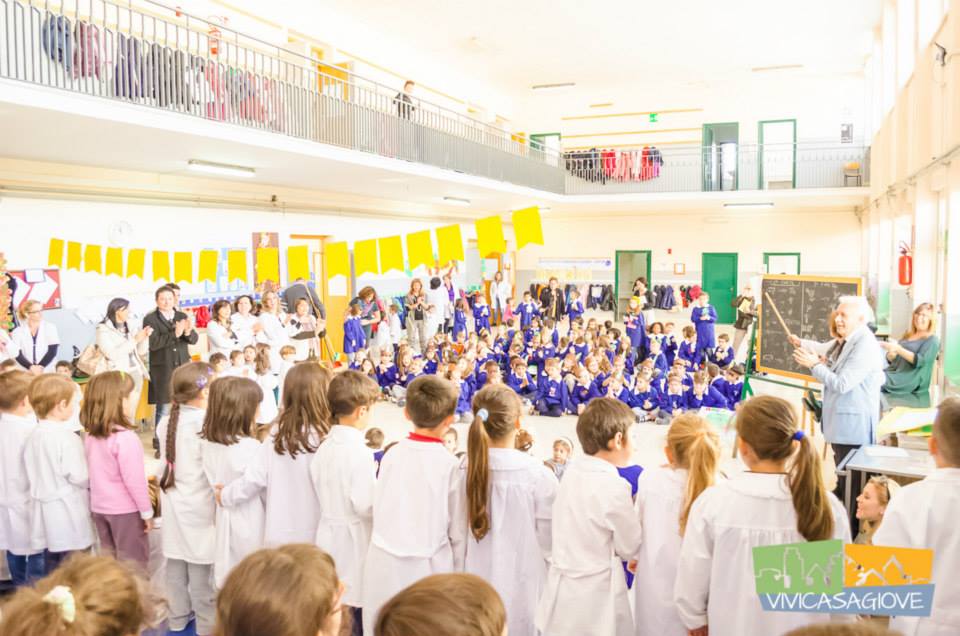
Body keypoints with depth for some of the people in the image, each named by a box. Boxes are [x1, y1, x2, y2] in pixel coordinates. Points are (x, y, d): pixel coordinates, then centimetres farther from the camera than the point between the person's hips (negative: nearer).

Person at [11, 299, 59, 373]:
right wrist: (31, 367, -16)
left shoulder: (50, 328, 5)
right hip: (26, 374, 0)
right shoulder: (18, 332, 6)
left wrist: (40, 367, -13)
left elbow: (52, 351, -2)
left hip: (48, 372, 0)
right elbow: (17, 354, -2)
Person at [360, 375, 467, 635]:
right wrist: (457, 573, 8)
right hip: (426, 567, -3)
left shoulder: (391, 454, -5)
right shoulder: (450, 464, -12)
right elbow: (458, 531, -5)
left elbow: (377, 509, 5)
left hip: (383, 563, 3)